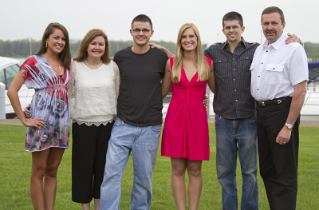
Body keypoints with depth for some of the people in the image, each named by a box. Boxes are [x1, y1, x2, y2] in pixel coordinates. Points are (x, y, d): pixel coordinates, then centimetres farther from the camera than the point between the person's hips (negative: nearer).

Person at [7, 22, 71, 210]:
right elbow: (12, 91, -9)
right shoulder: (34, 62, -5)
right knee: (39, 171, 2)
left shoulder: (65, 65, 13)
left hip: (62, 122, 6)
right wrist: (24, 120, -11)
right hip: (42, 123, -6)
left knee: (52, 171, 11)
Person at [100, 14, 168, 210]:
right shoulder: (120, 57, 2)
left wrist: (153, 102, 6)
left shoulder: (161, 56, 1)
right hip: (123, 125, 0)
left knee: (144, 179, 7)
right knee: (111, 174, -7)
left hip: (150, 128, 0)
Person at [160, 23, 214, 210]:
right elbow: (163, 92, 9)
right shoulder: (171, 63, 5)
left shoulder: (208, 63, 5)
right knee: (178, 169, 2)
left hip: (197, 118, 0)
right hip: (175, 117, 0)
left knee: (195, 170, 3)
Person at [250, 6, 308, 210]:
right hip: (260, 111, 8)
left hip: (281, 110, -8)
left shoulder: (293, 49, -11)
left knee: (284, 173, -2)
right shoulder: (259, 50, 12)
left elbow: (300, 91, -16)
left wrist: (288, 126, -19)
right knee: (267, 170, 15)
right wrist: (257, 113, 9)